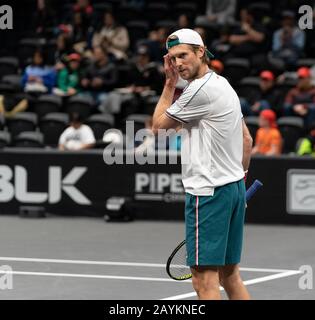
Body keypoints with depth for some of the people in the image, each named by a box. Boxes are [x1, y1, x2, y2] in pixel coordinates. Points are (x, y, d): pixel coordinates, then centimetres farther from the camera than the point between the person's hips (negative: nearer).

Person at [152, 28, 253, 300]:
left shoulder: (201, 90, -15)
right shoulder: (223, 86, 16)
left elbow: (159, 124, -3)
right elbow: (247, 140, 23)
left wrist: (170, 83, 5)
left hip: (208, 192, -10)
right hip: (233, 188, 10)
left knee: (204, 280, -11)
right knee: (229, 275, 13)